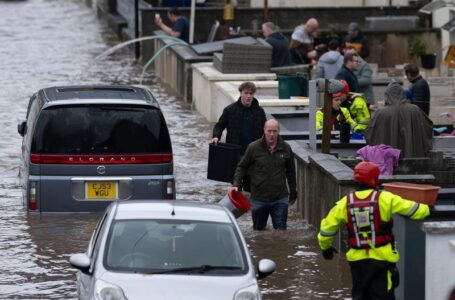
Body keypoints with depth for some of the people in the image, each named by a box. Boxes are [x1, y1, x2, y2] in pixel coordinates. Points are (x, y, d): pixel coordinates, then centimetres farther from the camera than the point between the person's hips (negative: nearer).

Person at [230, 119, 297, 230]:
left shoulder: (285, 148, 0)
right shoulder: (254, 147, -7)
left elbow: (290, 172, 12)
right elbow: (242, 167, 2)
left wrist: (293, 192, 18)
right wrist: (236, 184, -12)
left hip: (280, 199, 1)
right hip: (259, 199, -1)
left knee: (281, 230, -1)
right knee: (258, 230, 13)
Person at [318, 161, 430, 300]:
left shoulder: (345, 203, -1)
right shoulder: (384, 199, -12)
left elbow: (327, 227, 7)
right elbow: (414, 210, -7)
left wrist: (325, 247, 25)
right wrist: (426, 209, 16)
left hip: (357, 259, 3)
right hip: (382, 257, -3)